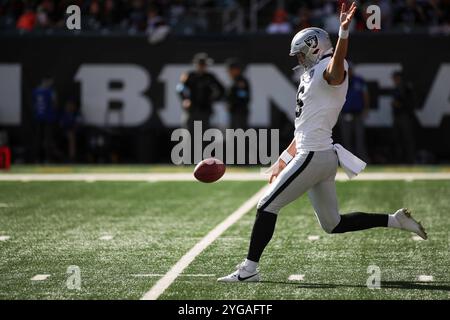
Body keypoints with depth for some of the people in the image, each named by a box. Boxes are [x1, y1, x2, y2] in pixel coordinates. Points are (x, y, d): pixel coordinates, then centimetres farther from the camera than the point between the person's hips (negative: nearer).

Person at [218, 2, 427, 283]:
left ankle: (250, 268, 1)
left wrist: (344, 32, -53)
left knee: (267, 207, -4)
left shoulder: (329, 70, -8)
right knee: (333, 224, 14)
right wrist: (284, 160, 28)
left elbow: (337, 64, -36)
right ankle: (395, 220, 15)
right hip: (325, 156, 10)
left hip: (314, 156, -10)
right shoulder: (312, 76, 21)